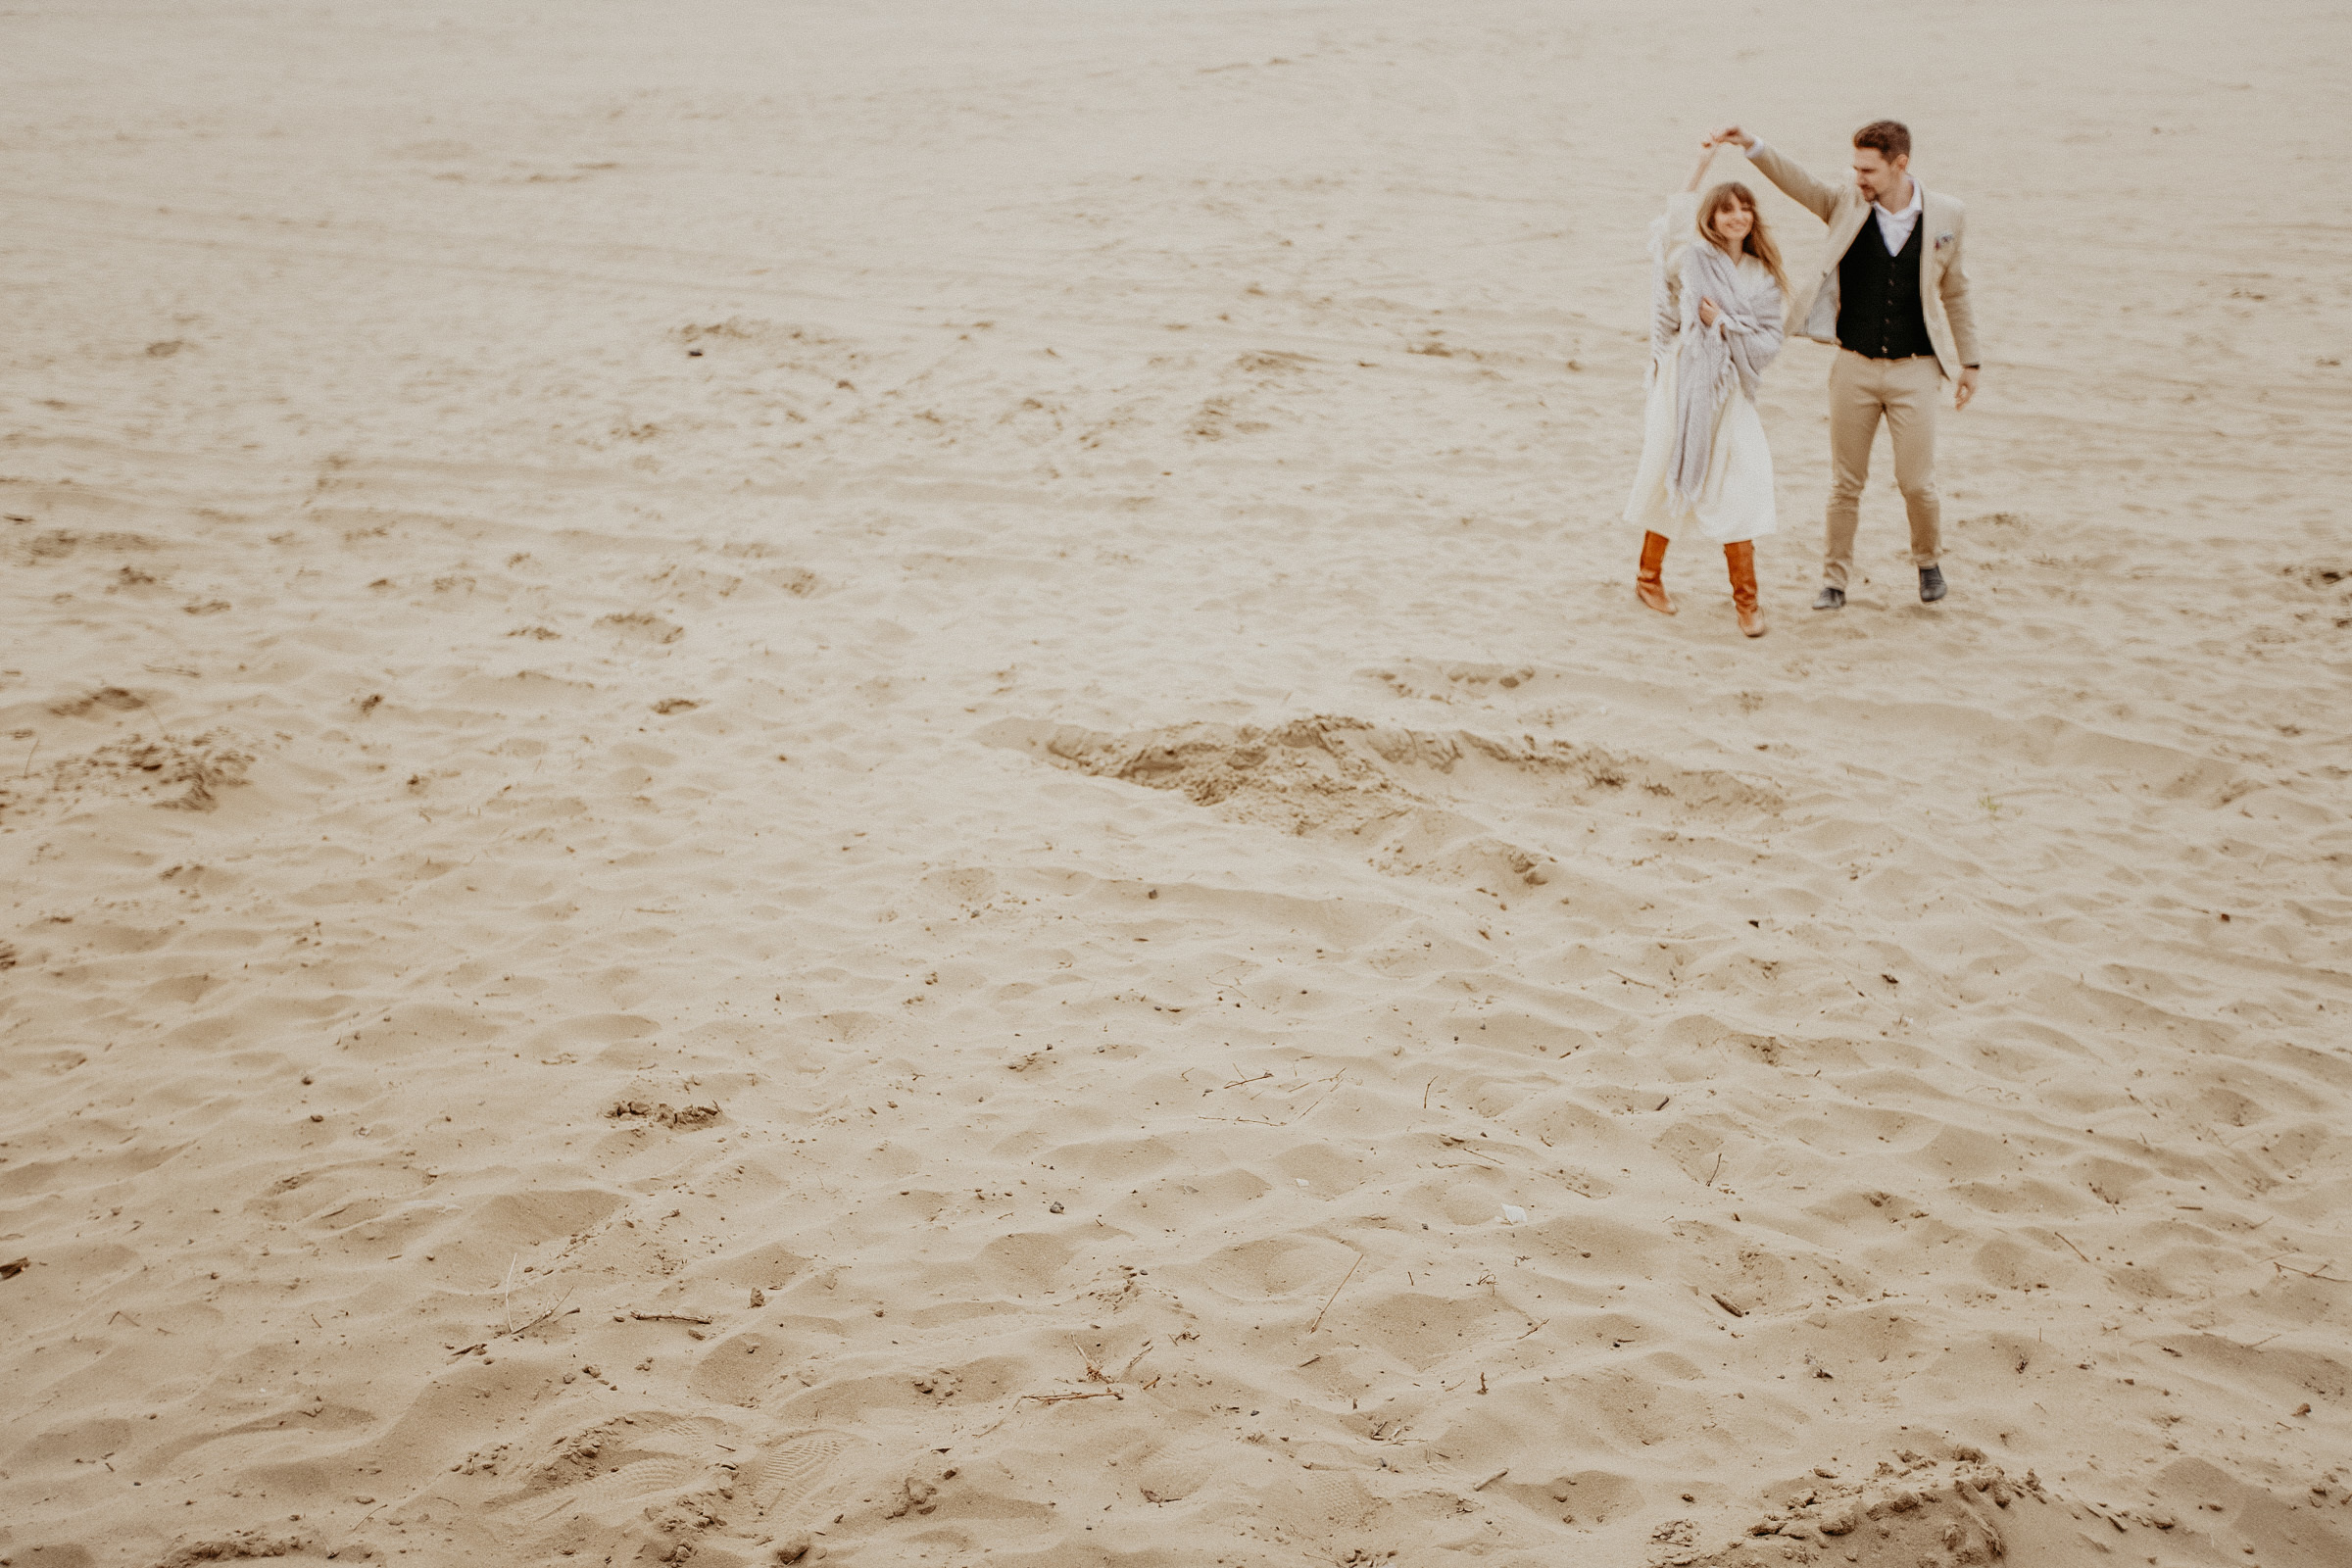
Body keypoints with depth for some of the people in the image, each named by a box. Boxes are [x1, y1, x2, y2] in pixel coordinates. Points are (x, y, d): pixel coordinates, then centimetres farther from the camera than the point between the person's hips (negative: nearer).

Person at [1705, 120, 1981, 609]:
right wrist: (1750, 144, -32)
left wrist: (1968, 361, 9)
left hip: (1914, 369, -1)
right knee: (1845, 482, 6)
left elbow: (1955, 294, 8)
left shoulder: (1946, 216, -2)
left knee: (1917, 482, 2)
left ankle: (1928, 560, 29)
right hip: (1855, 366, 1)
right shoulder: (1845, 205, -2)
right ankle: (1834, 578, 20)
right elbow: (1797, 181, -15)